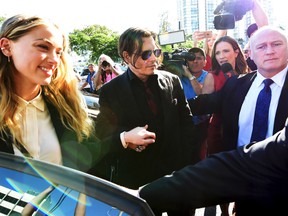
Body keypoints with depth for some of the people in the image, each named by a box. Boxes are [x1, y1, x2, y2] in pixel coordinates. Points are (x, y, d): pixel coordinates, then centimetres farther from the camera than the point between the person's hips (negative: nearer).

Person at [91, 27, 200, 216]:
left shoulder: (173, 81, 0)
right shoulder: (111, 91, -7)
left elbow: (187, 123, 6)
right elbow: (102, 137, -5)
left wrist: (191, 164, 1)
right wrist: (125, 138, -25)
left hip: (178, 173, 3)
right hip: (136, 180, -2)